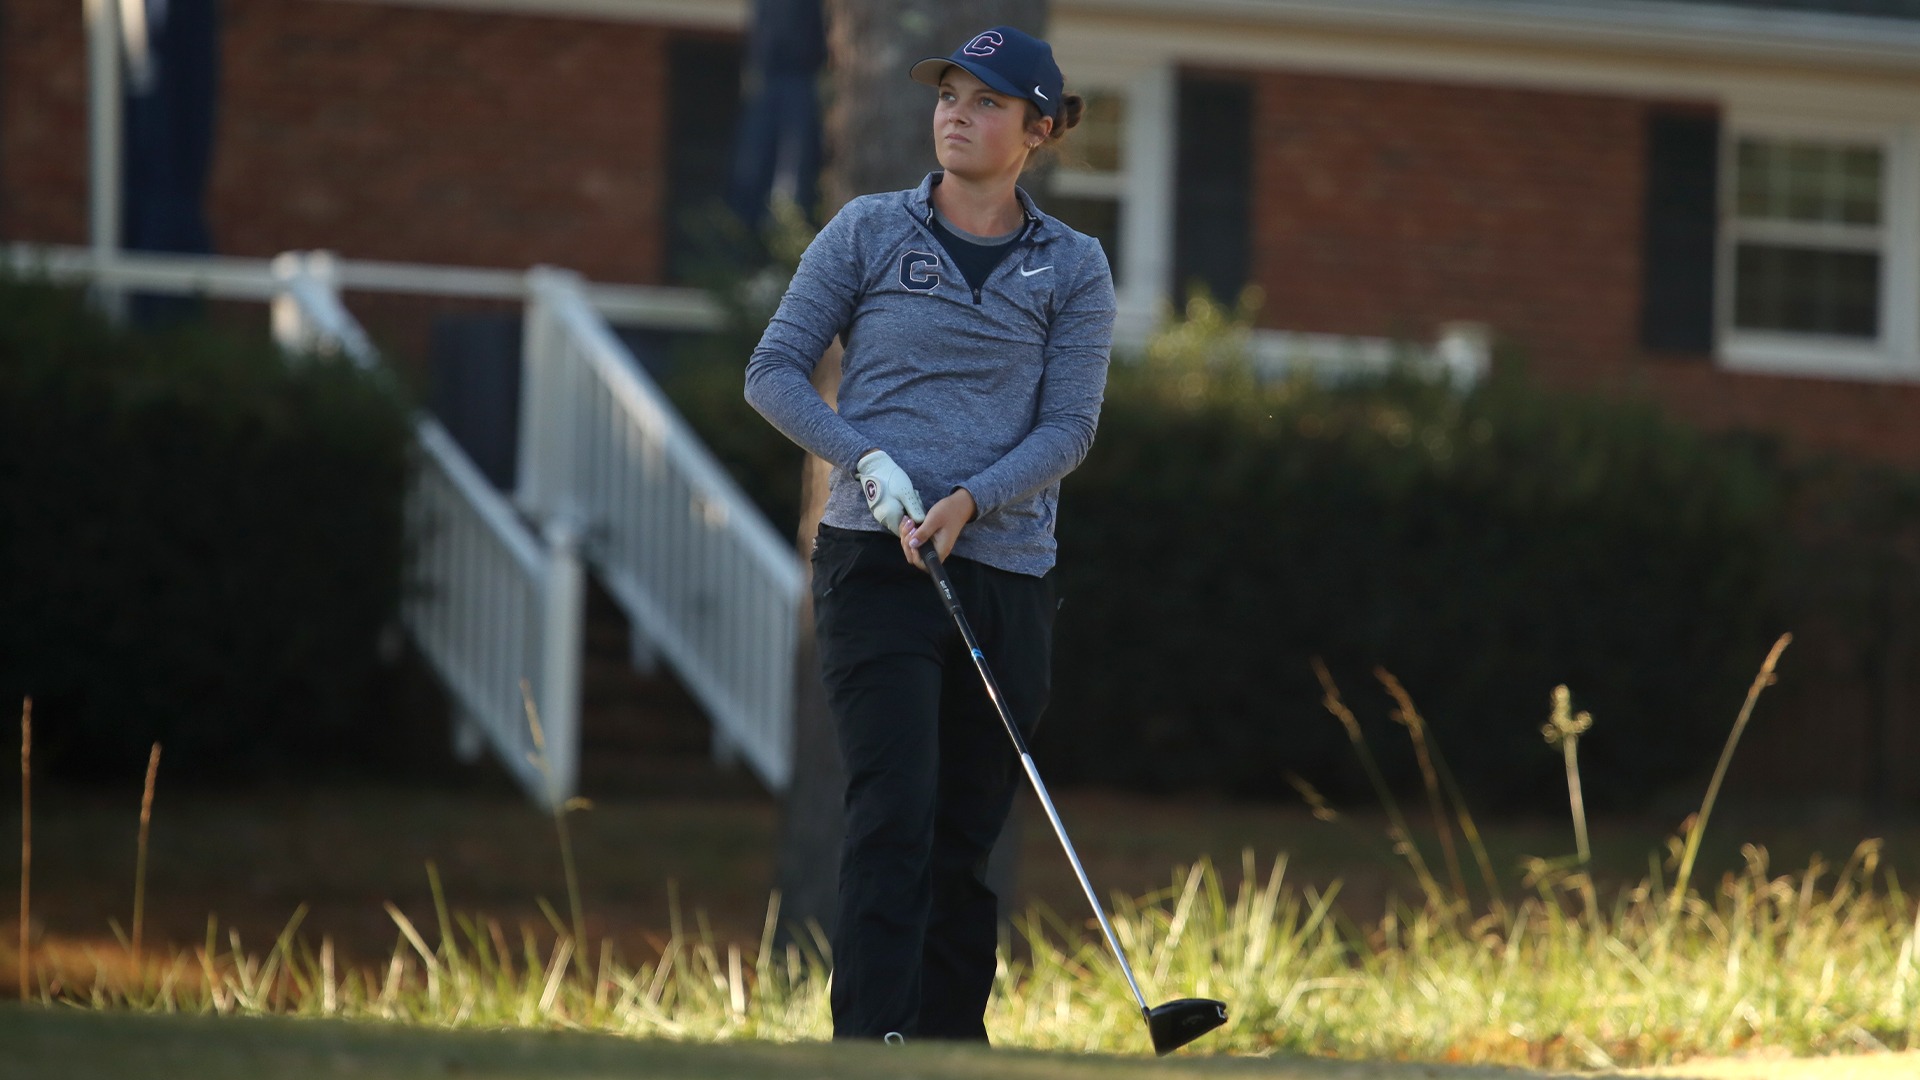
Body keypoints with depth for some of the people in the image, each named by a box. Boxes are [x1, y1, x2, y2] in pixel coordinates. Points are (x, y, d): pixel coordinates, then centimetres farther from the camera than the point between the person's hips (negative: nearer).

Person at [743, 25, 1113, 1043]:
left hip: (1004, 571, 2)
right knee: (894, 812, -15)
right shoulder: (868, 231, 5)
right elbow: (774, 370, 4)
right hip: (875, 564, -2)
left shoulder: (1074, 268, 8)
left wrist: (969, 500, -15)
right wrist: (870, 461, -11)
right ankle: (870, 1045, -20)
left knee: (968, 836, 5)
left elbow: (1068, 425, 2)